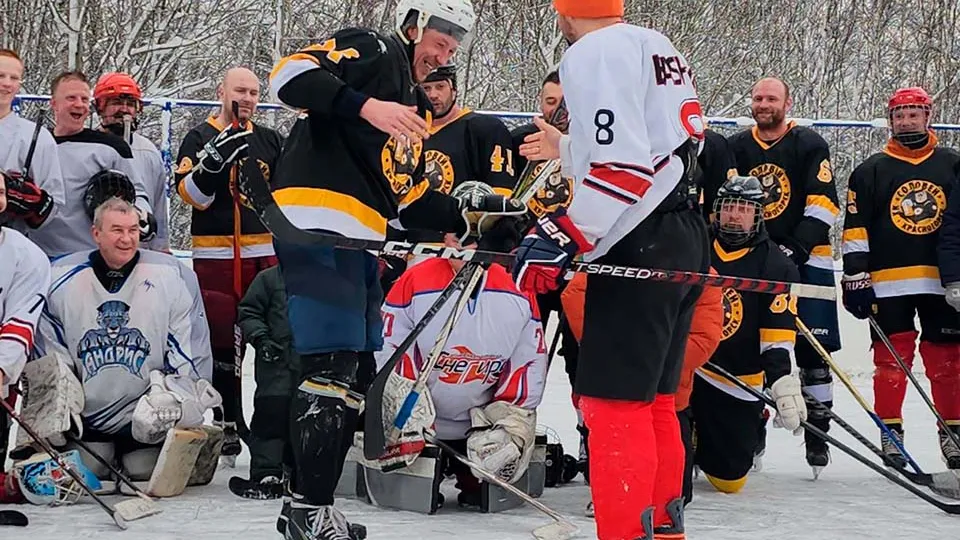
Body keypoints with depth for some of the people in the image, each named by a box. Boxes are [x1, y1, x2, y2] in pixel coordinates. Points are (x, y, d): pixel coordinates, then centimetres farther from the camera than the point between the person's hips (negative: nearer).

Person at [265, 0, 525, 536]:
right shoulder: (371, 52, 1)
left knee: (356, 373, 11)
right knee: (333, 366, -15)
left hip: (358, 243, 10)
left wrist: (474, 211, 15)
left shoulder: (418, 111, 27)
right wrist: (366, 106, -24)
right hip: (317, 226, -10)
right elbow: (291, 74, -15)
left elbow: (413, 201, 25)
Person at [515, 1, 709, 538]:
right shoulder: (657, 46, 19)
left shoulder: (596, 51, -9)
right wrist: (565, 149, 41)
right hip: (685, 237, 10)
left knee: (613, 401, -10)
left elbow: (622, 165, -20)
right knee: (652, 399, 17)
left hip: (640, 245, -10)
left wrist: (562, 237, -21)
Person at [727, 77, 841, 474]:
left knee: (813, 352, -5)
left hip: (805, 259, -3)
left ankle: (817, 436, 0)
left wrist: (797, 248, -16)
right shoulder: (736, 149, 10)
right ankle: (752, 429, 15)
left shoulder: (809, 146, -1)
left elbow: (823, 205, -6)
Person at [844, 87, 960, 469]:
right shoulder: (872, 171, 6)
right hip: (889, 283, -1)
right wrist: (855, 277, -3)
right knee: (892, 357, -1)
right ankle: (890, 432, 8)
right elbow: (855, 229, 3)